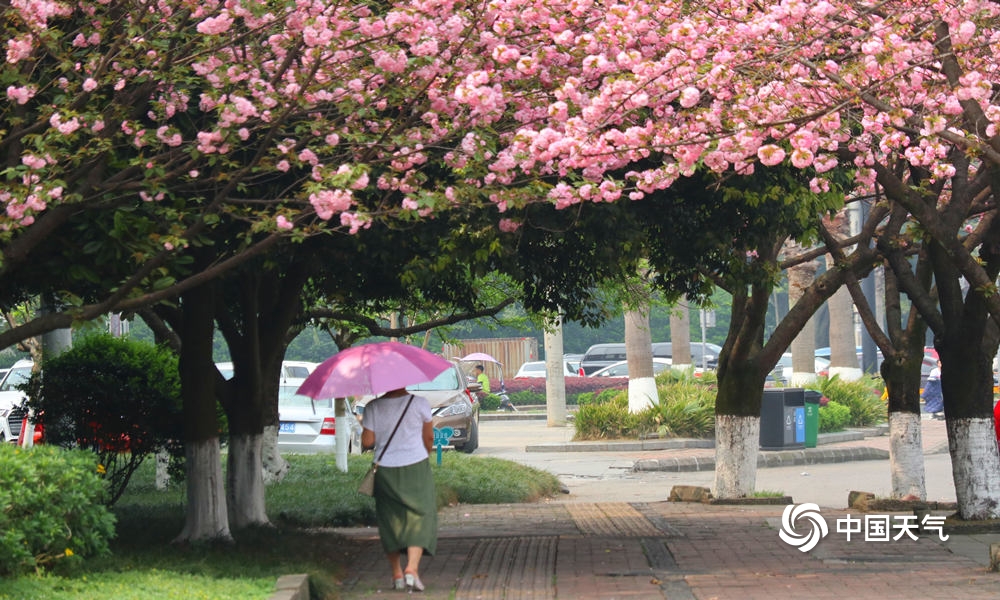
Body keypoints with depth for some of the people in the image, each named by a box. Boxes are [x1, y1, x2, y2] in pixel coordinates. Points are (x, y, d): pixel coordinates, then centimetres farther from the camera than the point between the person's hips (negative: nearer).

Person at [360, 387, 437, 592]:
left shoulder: (373, 408, -5)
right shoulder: (419, 404, -7)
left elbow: (367, 442, -5)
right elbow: (429, 438, 2)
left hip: (386, 471, 2)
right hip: (416, 467, -2)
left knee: (390, 521, 12)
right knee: (419, 519, 1)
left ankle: (397, 574, 15)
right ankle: (412, 568, -16)